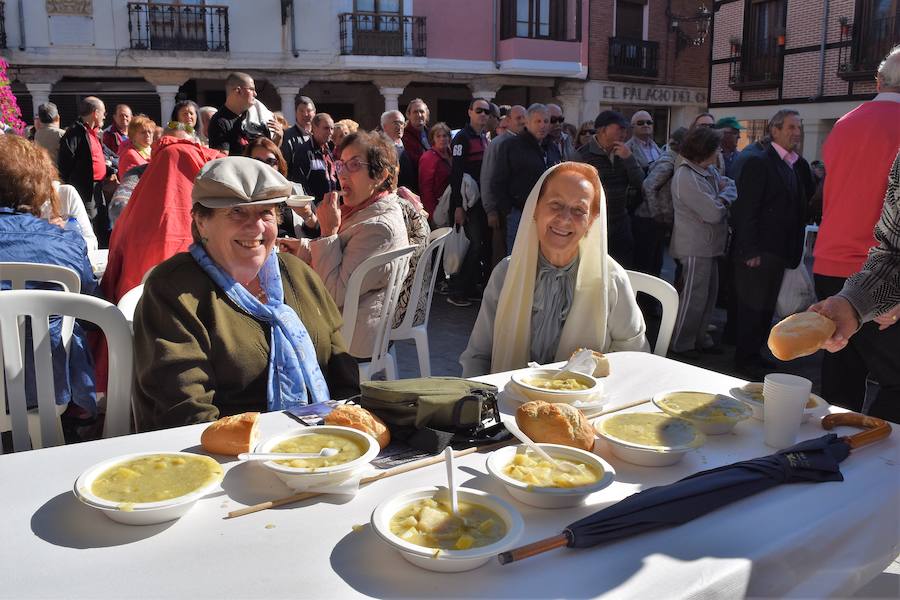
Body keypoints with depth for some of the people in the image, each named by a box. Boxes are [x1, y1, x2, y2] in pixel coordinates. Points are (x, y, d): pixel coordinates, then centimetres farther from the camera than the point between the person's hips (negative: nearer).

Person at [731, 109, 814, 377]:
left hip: (780, 251, 8)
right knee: (752, 306, 0)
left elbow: (802, 204, 15)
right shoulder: (759, 163, -11)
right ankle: (743, 358, 12)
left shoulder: (798, 165, 14)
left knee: (766, 306, 14)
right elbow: (746, 210, -16)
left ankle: (753, 353, 26)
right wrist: (750, 251, -18)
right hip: (759, 251, -8)